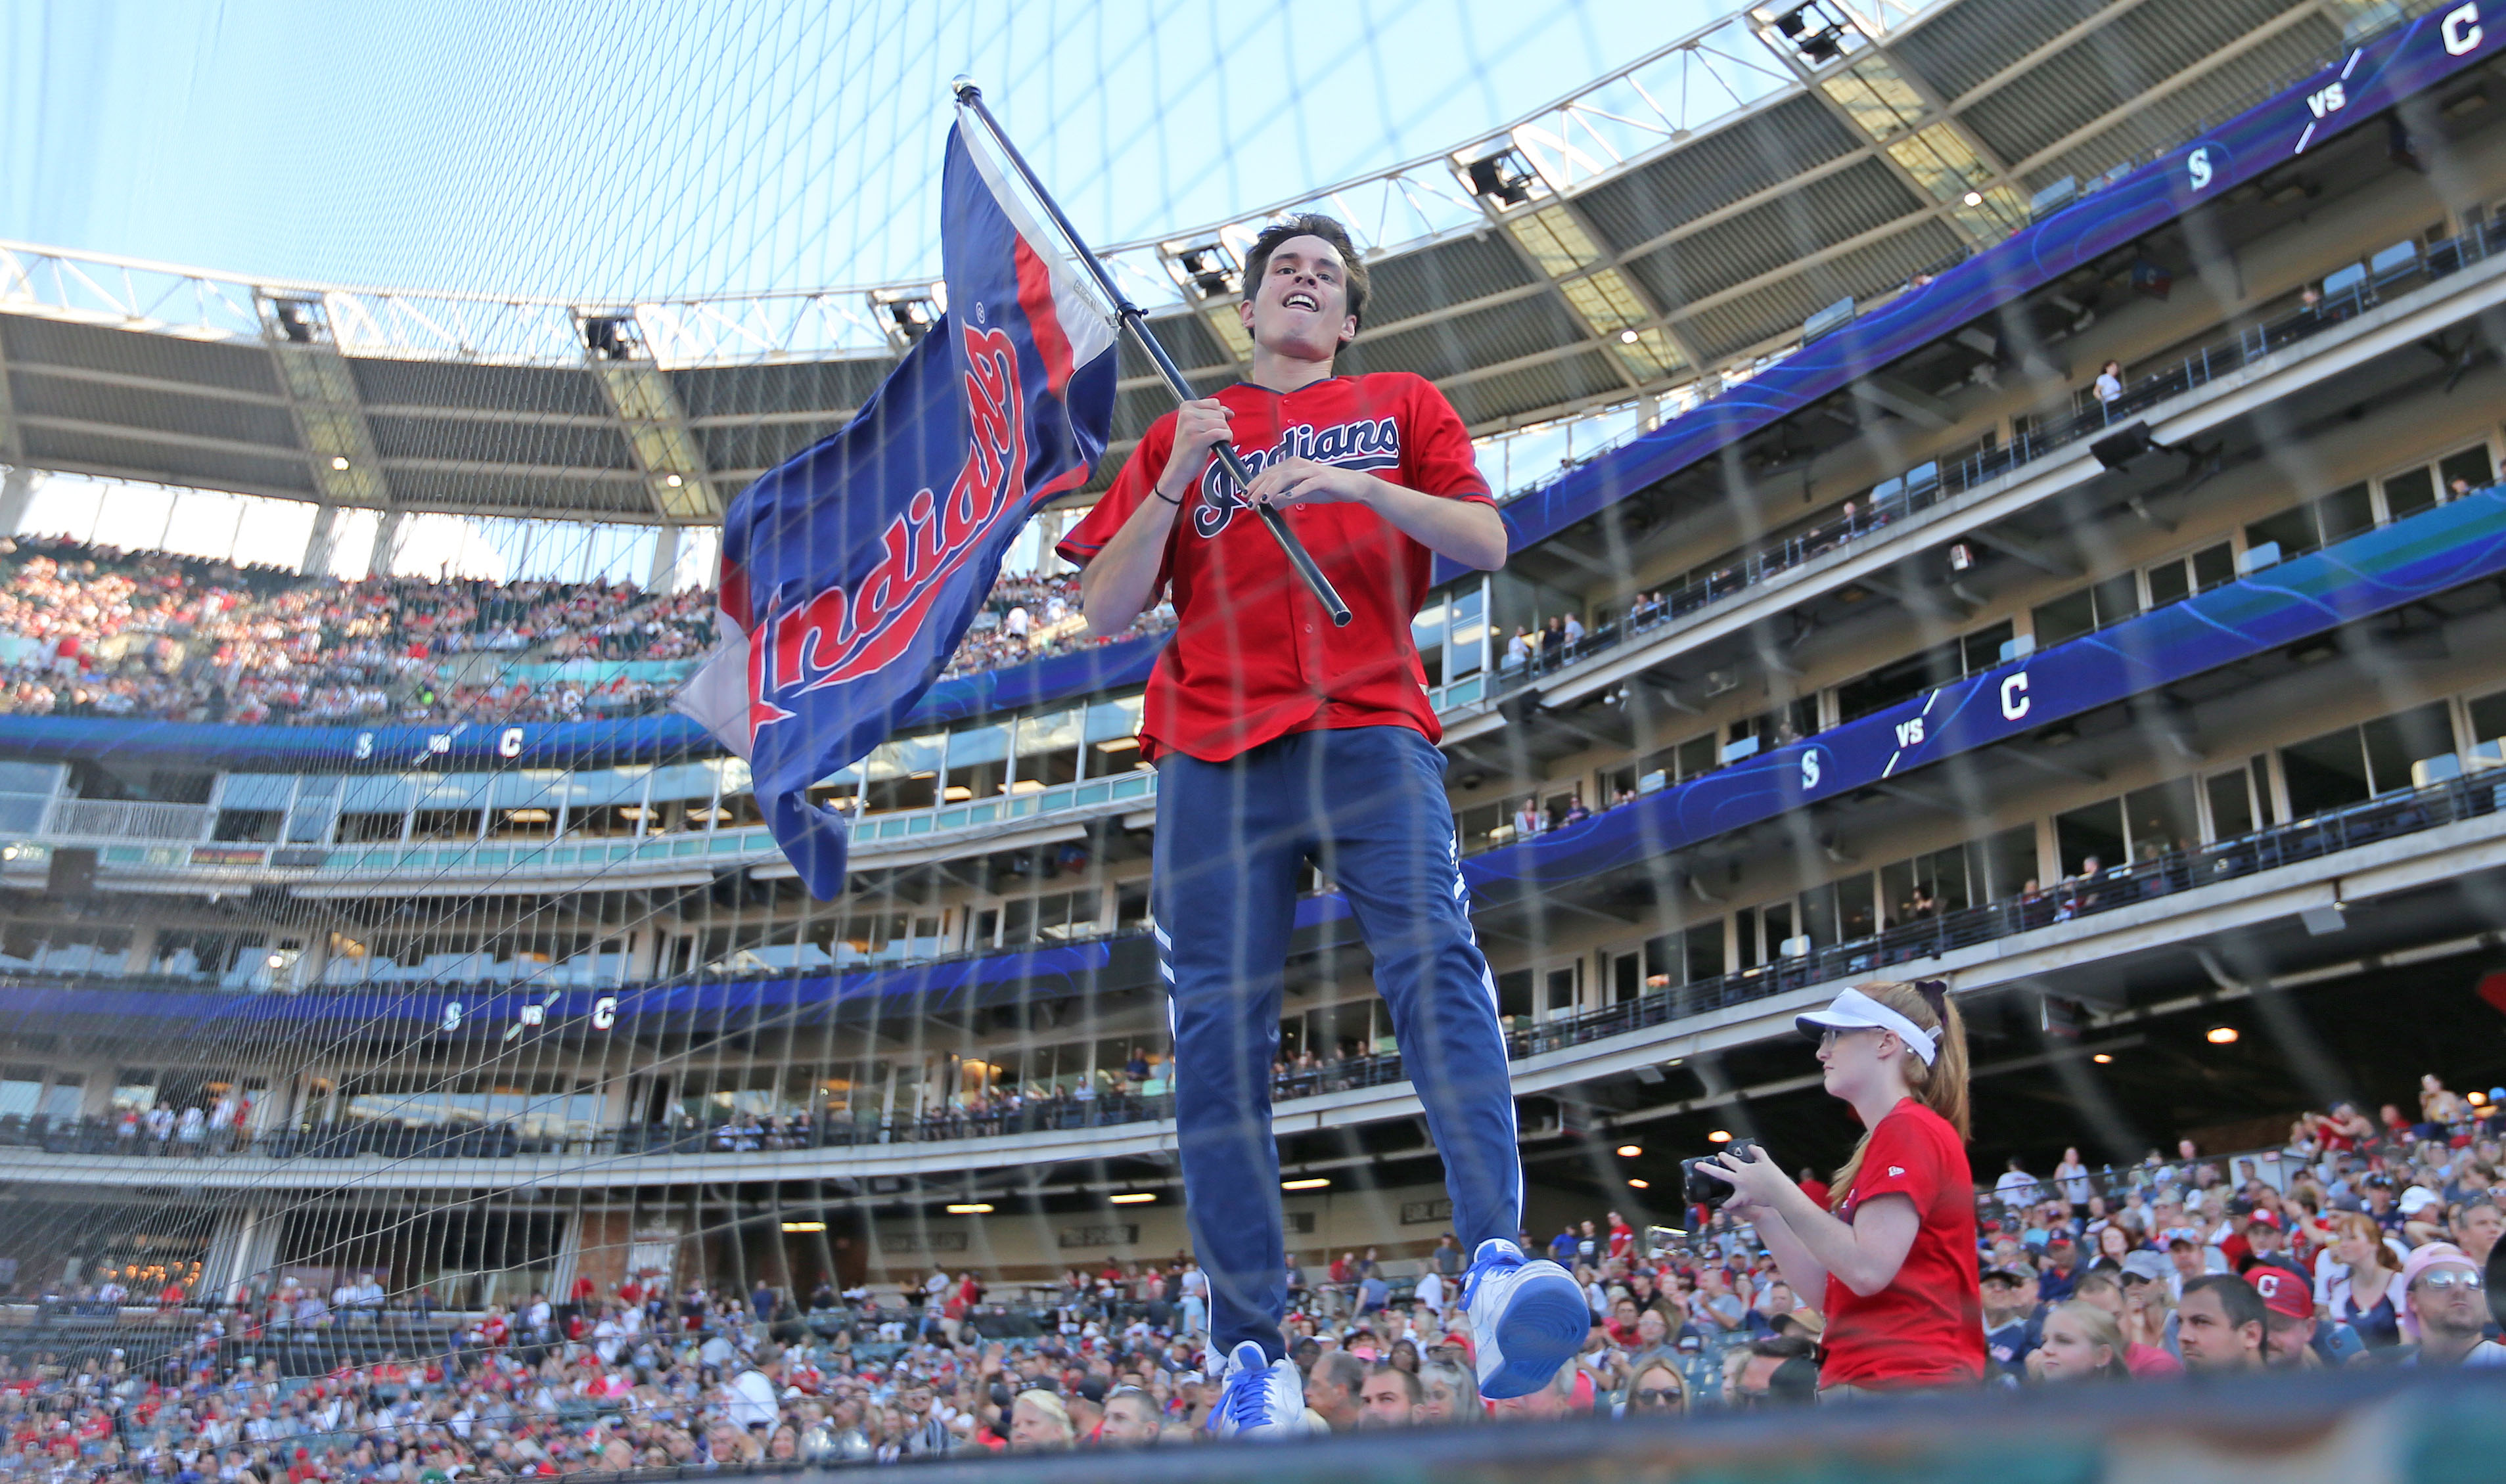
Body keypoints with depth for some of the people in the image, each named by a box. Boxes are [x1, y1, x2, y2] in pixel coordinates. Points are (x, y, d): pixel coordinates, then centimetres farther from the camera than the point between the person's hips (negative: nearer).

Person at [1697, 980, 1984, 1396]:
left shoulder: (1909, 1129, -9)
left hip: (1900, 1381, -10)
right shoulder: (1880, 1143, 21)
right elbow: (1824, 1287, 18)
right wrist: (1761, 1214, 8)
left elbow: (1867, 1270, -21)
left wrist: (1781, 1193, -12)